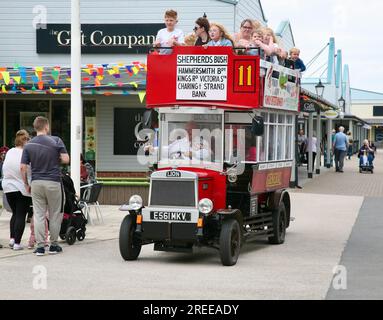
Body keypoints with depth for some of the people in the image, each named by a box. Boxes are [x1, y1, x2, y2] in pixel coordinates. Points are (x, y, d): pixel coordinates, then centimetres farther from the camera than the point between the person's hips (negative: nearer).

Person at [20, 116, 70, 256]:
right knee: (55, 215, 9)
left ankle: (40, 246, 2)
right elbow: (66, 159, -9)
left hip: (36, 183, 2)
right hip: (53, 182, -2)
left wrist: (26, 184, 10)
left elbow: (23, 167, -1)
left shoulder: (28, 145, 2)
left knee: (38, 215, 5)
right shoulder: (56, 141, -5)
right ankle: (53, 245, 14)